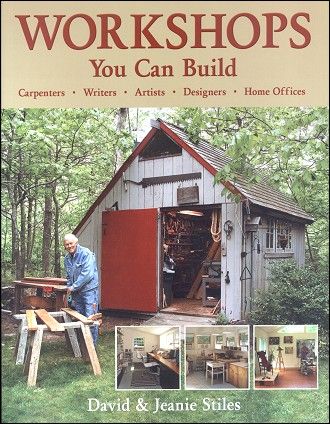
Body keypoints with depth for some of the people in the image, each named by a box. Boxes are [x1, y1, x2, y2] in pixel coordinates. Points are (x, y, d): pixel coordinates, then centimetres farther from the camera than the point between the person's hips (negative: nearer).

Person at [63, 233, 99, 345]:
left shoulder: (86, 254, -14)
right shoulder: (67, 258, 10)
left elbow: (87, 274, -21)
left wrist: (74, 287, -16)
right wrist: (69, 288, 8)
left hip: (89, 289, -7)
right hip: (76, 292, 7)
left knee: (90, 317, -7)